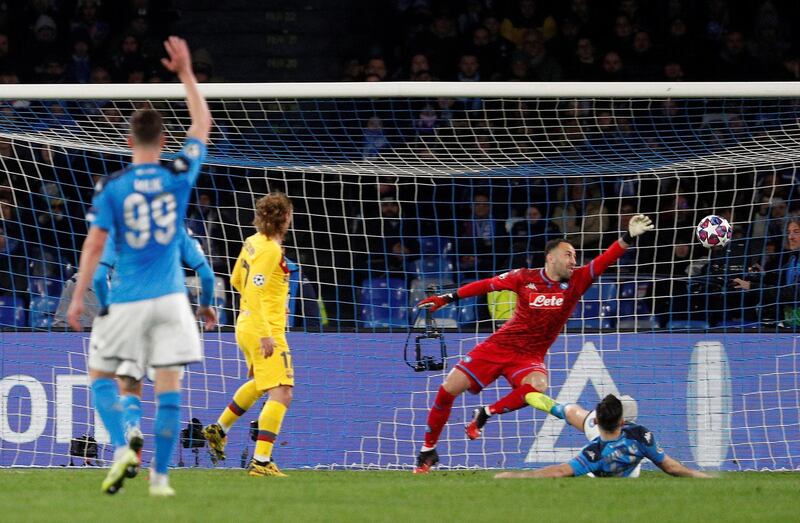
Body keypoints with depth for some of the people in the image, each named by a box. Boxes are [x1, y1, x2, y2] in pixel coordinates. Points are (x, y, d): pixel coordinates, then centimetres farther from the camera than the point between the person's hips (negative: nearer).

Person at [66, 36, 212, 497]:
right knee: (170, 385, 3)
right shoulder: (179, 178, -2)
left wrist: (78, 298, 0)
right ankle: (161, 475, 1)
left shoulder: (112, 187, -7)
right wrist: (186, 74, 17)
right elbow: (203, 125, 12)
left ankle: (123, 450, -9)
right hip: (170, 298, 1)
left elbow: (95, 246, -8)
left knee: (101, 375, 12)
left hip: (127, 301, -1)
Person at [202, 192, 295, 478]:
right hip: (264, 328, -10)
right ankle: (261, 461, -18)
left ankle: (219, 429, 40)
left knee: (259, 383, 32)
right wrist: (265, 335, -27)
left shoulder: (253, 242, 9)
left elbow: (236, 280, 22)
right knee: (281, 393, -11)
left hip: (246, 324, 10)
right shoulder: (270, 250, -18)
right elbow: (254, 292, -24)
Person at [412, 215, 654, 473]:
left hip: (530, 357, 0)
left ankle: (484, 415, -10)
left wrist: (628, 237, -31)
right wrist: (447, 298, 4)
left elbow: (604, 260, -17)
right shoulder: (525, 278, -7)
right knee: (448, 389, -7)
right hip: (498, 346, 0)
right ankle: (428, 451, 11)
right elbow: (486, 285, 3)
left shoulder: (576, 281, -5)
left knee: (538, 386, -34)